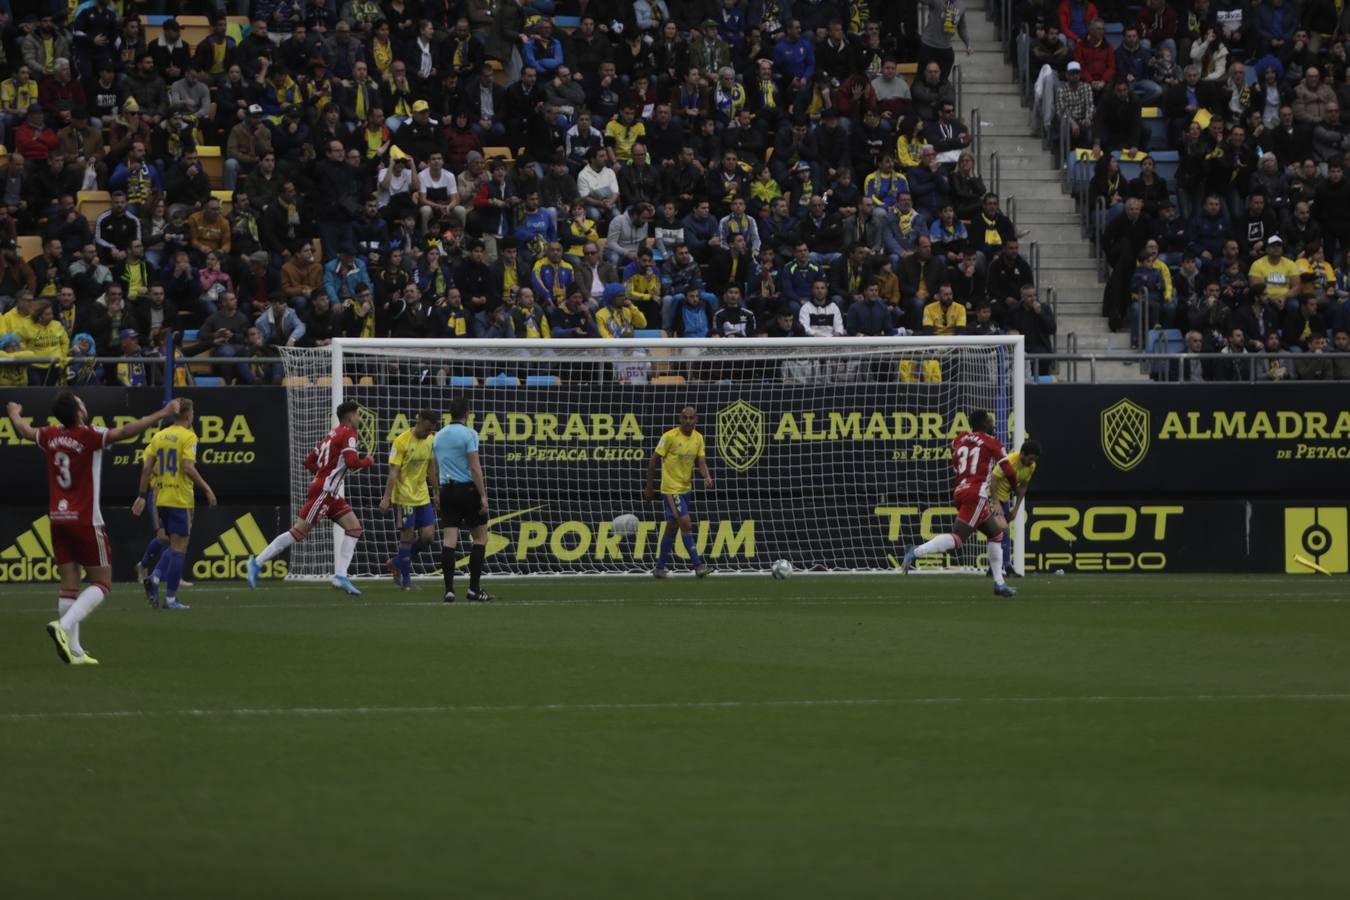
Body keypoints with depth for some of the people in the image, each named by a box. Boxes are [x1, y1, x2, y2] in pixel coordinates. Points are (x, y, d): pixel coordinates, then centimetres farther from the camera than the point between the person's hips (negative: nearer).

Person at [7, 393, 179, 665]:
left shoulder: (51, 437, 3)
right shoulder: (89, 436, -15)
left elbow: (24, 430, 24)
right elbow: (125, 431, -27)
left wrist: (15, 415, 47)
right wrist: (163, 413, -25)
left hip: (58, 518, 6)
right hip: (85, 520, -6)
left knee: (69, 583, 7)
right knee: (102, 583, 0)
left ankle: (73, 650, 3)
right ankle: (65, 626, -21)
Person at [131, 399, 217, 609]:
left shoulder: (159, 436, 10)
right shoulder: (188, 437, -8)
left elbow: (146, 467, 6)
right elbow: (188, 468, -18)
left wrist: (143, 496, 11)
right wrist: (207, 489, -10)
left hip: (161, 498, 6)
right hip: (181, 499, -6)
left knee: (174, 546, 18)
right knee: (179, 548, -1)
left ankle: (155, 577, -5)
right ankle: (171, 599, -1)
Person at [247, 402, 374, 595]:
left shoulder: (333, 434, 18)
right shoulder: (348, 434, -9)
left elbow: (309, 461, 19)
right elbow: (352, 462, -21)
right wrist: (368, 461, -3)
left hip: (330, 494, 10)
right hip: (323, 491, -10)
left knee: (354, 527, 4)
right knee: (299, 532, -8)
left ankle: (340, 576, -2)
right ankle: (257, 563, -3)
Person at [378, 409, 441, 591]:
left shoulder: (430, 440, 5)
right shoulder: (402, 441, -14)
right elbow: (393, 472, -16)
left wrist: (436, 493, 16)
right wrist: (386, 498, -20)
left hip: (423, 497, 7)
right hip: (404, 497, -6)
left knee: (428, 536, 2)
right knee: (407, 536, -3)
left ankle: (396, 564, 22)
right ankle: (406, 580, 8)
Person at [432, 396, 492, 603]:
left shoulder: (438, 436, 11)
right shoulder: (468, 434, -9)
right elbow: (475, 467, -15)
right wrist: (483, 496, -13)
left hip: (447, 491, 5)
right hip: (468, 489, -5)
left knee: (449, 541, 0)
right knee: (480, 538, 7)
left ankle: (449, 589, -9)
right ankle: (474, 589, 3)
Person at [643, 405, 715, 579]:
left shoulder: (698, 438, 4)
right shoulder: (670, 437, -14)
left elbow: (701, 462, 1)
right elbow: (653, 461, -8)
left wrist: (707, 477, -21)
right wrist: (649, 488, -5)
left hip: (686, 488, 7)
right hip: (671, 489, -7)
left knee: (672, 527, 13)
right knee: (686, 524, -14)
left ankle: (660, 568, 21)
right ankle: (698, 566, -13)